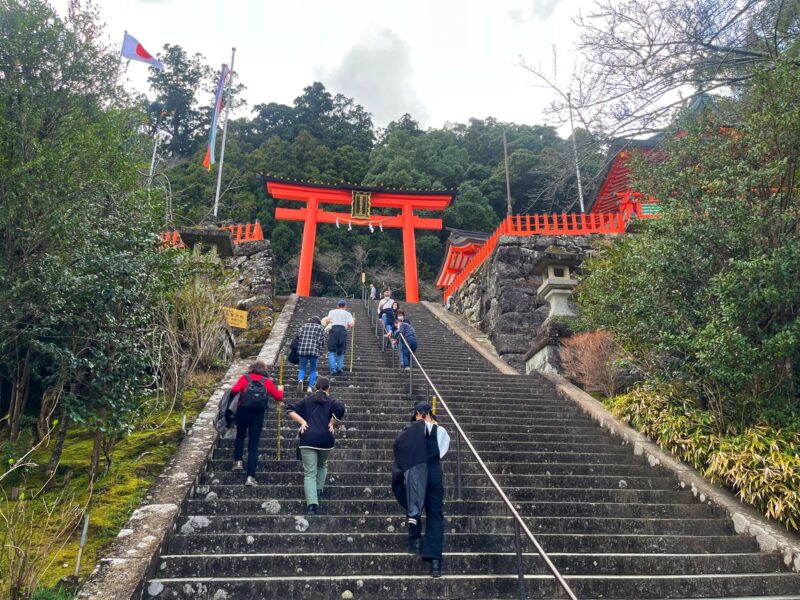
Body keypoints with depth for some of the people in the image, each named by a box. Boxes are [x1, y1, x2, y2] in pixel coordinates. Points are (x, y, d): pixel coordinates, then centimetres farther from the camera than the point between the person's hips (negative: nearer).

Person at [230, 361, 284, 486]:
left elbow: (234, 390, -13)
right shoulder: (267, 381, 5)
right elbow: (278, 397, 6)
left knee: (240, 436, 28)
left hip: (243, 411, 0)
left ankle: (238, 461, 17)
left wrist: (231, 394, 9)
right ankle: (250, 477, 0)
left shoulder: (244, 378, 3)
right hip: (258, 414, 0)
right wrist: (280, 389, 26)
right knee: (253, 445, 3)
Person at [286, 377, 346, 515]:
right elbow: (341, 409, -12)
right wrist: (332, 424, -1)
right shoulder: (331, 401, 10)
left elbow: (290, 410, 8)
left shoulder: (307, 400, 17)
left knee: (309, 473, -3)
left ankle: (311, 504, -18)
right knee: (322, 465, 30)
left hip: (308, 439, 0)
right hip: (325, 439, 0)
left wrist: (302, 421, 3)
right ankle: (318, 490, 25)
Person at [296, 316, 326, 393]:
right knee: (313, 370, 11)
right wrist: (319, 351, 13)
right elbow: (321, 340, 2)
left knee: (302, 368, 12)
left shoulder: (304, 326, 17)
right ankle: (310, 387, 1)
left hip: (302, 350, 2)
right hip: (314, 351, -2)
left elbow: (298, 336, 10)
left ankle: (300, 380, -16)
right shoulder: (320, 328, 11)